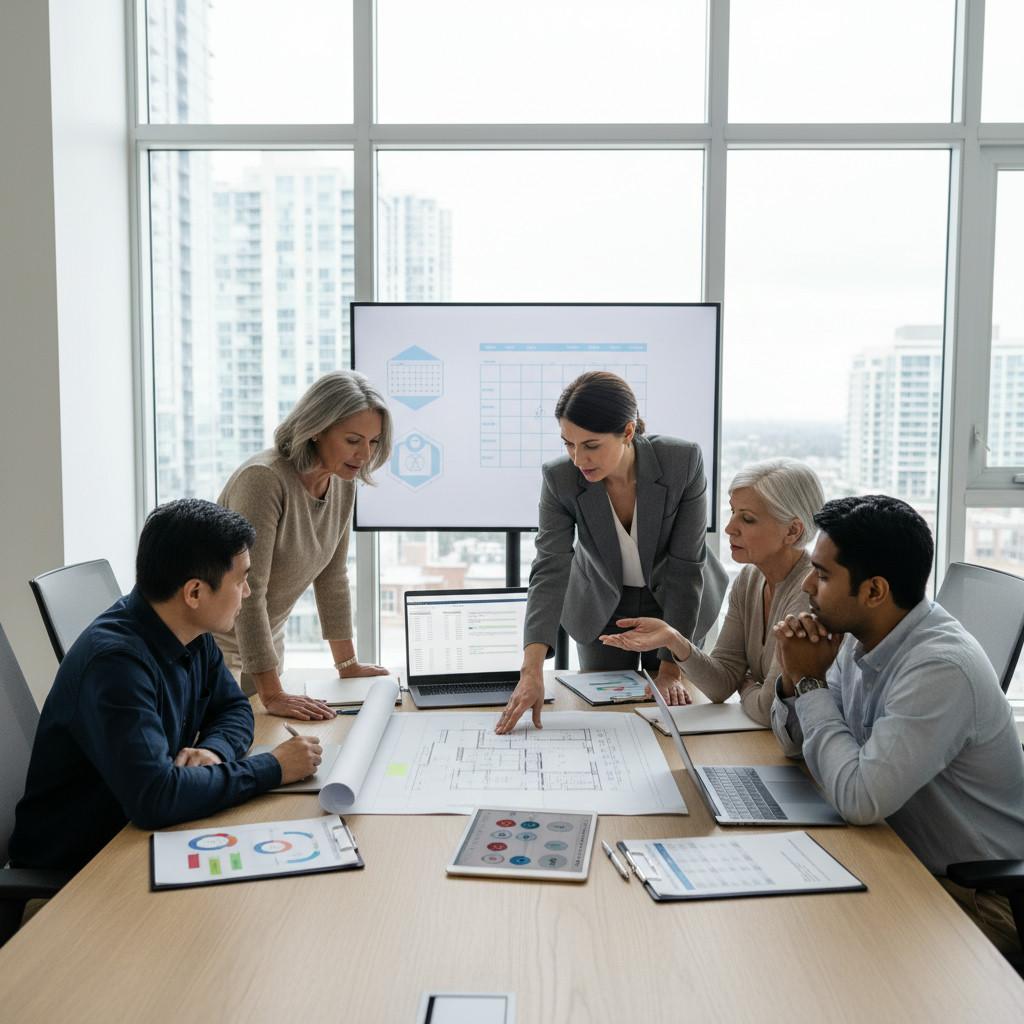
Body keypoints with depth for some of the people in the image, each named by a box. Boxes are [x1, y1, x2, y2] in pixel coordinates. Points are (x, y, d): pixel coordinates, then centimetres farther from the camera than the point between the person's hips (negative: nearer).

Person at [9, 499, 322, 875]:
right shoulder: (115, 660, -29)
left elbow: (233, 707, 9)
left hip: (140, 835, 7)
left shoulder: (192, 633, -4)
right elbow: (155, 796, -37)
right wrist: (272, 768, -26)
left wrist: (214, 751, -13)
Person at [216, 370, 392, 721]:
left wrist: (348, 664, 7)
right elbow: (247, 593, -29)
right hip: (208, 643, -7)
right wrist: (272, 695, -29)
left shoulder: (342, 483, -3)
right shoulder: (263, 479, -27)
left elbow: (331, 577, 5)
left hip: (265, 640, 7)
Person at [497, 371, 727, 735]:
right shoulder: (560, 479, -27)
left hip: (675, 606, -1)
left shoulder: (683, 462, -30)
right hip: (602, 608, 1)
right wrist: (532, 671, -44)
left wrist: (672, 668, -23)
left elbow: (686, 566, -25)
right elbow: (550, 570, -32)